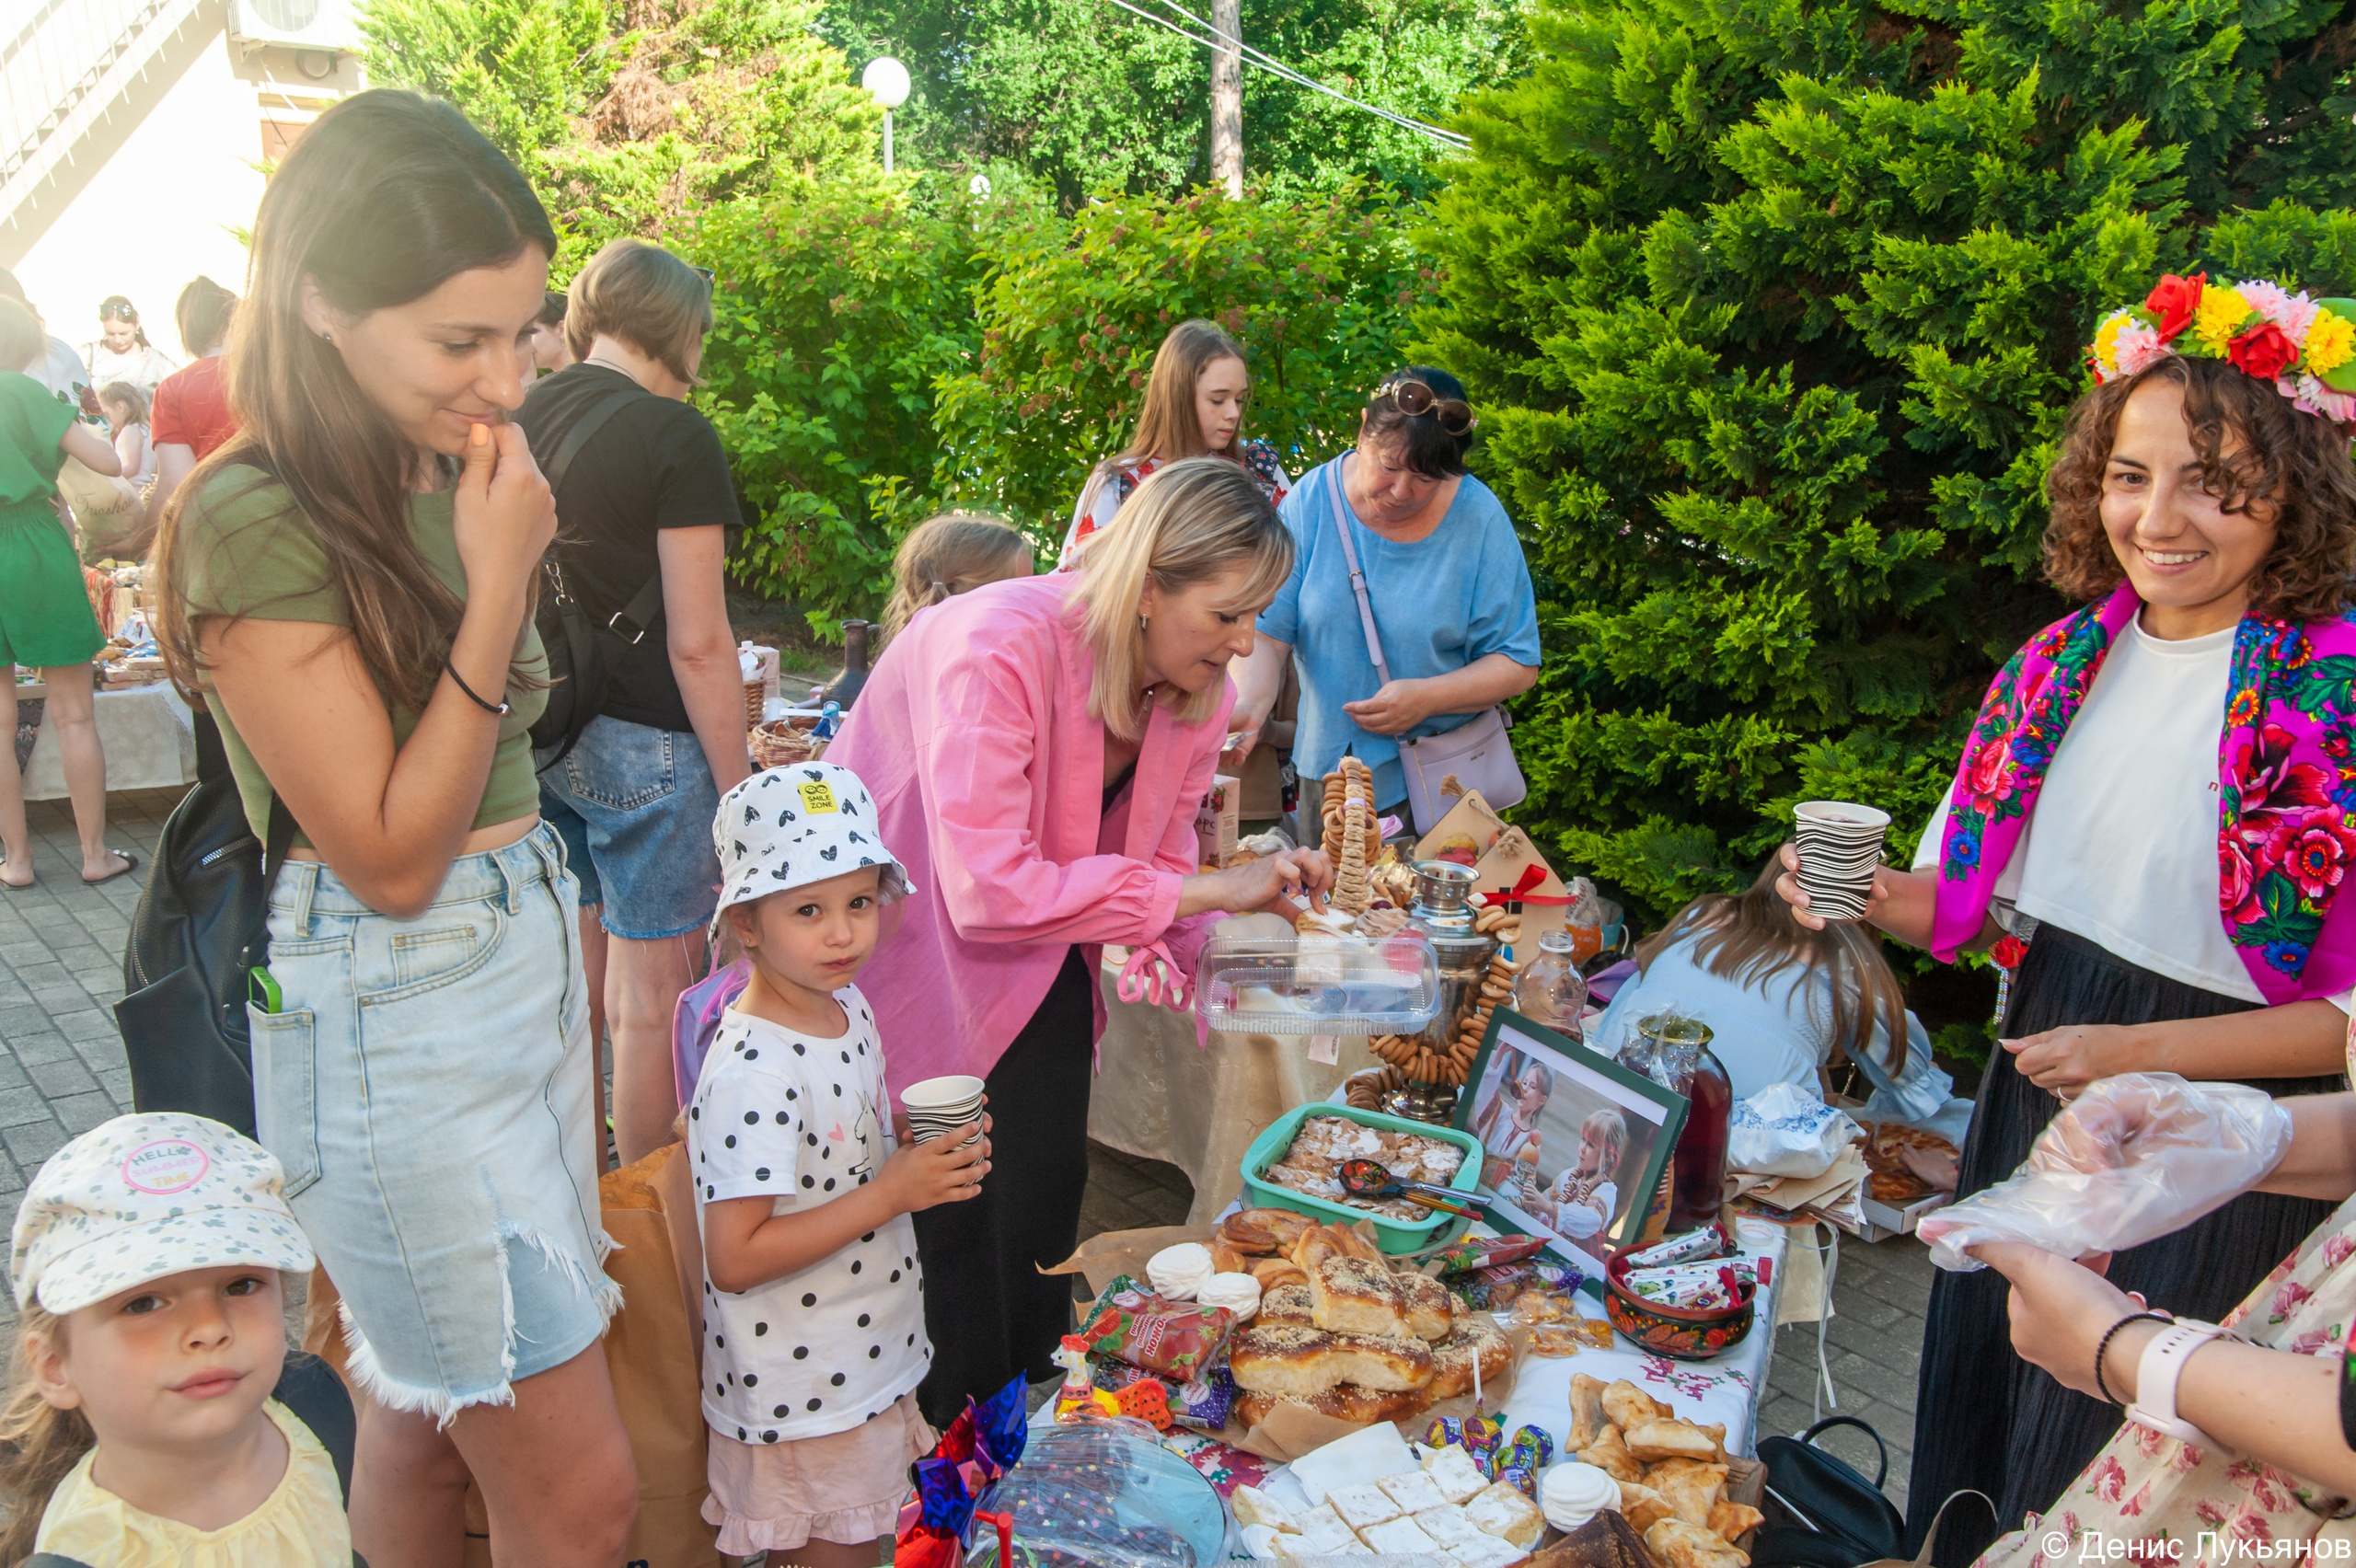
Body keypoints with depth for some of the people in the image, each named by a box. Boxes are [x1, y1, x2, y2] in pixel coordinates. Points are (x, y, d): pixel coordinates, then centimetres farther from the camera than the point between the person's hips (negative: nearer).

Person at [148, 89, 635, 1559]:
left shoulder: (450, 476, 5)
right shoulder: (257, 523, -17)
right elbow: (391, 860, -19)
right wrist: (497, 584, -21)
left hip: (535, 954, 7)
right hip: (394, 1011, -7)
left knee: (428, 1410, 21)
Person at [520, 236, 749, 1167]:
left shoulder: (521, 419, 6)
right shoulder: (674, 436, -13)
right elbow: (697, 644, -16)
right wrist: (739, 789, -9)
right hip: (643, 743, -7)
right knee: (651, 1000, 4)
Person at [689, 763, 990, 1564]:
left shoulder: (849, 1009, 0)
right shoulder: (751, 1072, -27)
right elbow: (735, 1259, -28)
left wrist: (922, 1154, -6)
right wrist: (892, 1193, -28)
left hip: (868, 1362, 8)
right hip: (804, 1396, -8)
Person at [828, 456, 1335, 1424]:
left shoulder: (1195, 685, -11)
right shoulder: (999, 646, -35)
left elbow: (1159, 857, -2)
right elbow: (988, 890, -40)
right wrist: (1204, 891, -37)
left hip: (1040, 958, 6)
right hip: (909, 937, -6)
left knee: (1046, 1182, 5)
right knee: (947, 1211, -1)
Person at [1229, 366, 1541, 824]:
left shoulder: (1479, 520, -9)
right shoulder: (1310, 503, -7)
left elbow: (1517, 665, -6)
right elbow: (1266, 633, -12)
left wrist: (1429, 697, -21)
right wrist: (1247, 707, -31)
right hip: (1327, 767, 1)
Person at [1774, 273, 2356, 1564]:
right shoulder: (2063, 663, 0)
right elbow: (1973, 902, 6)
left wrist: (2141, 1050, -21)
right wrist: (1869, 895, -13)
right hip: (2035, 1091, 6)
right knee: (1981, 1396, 23)